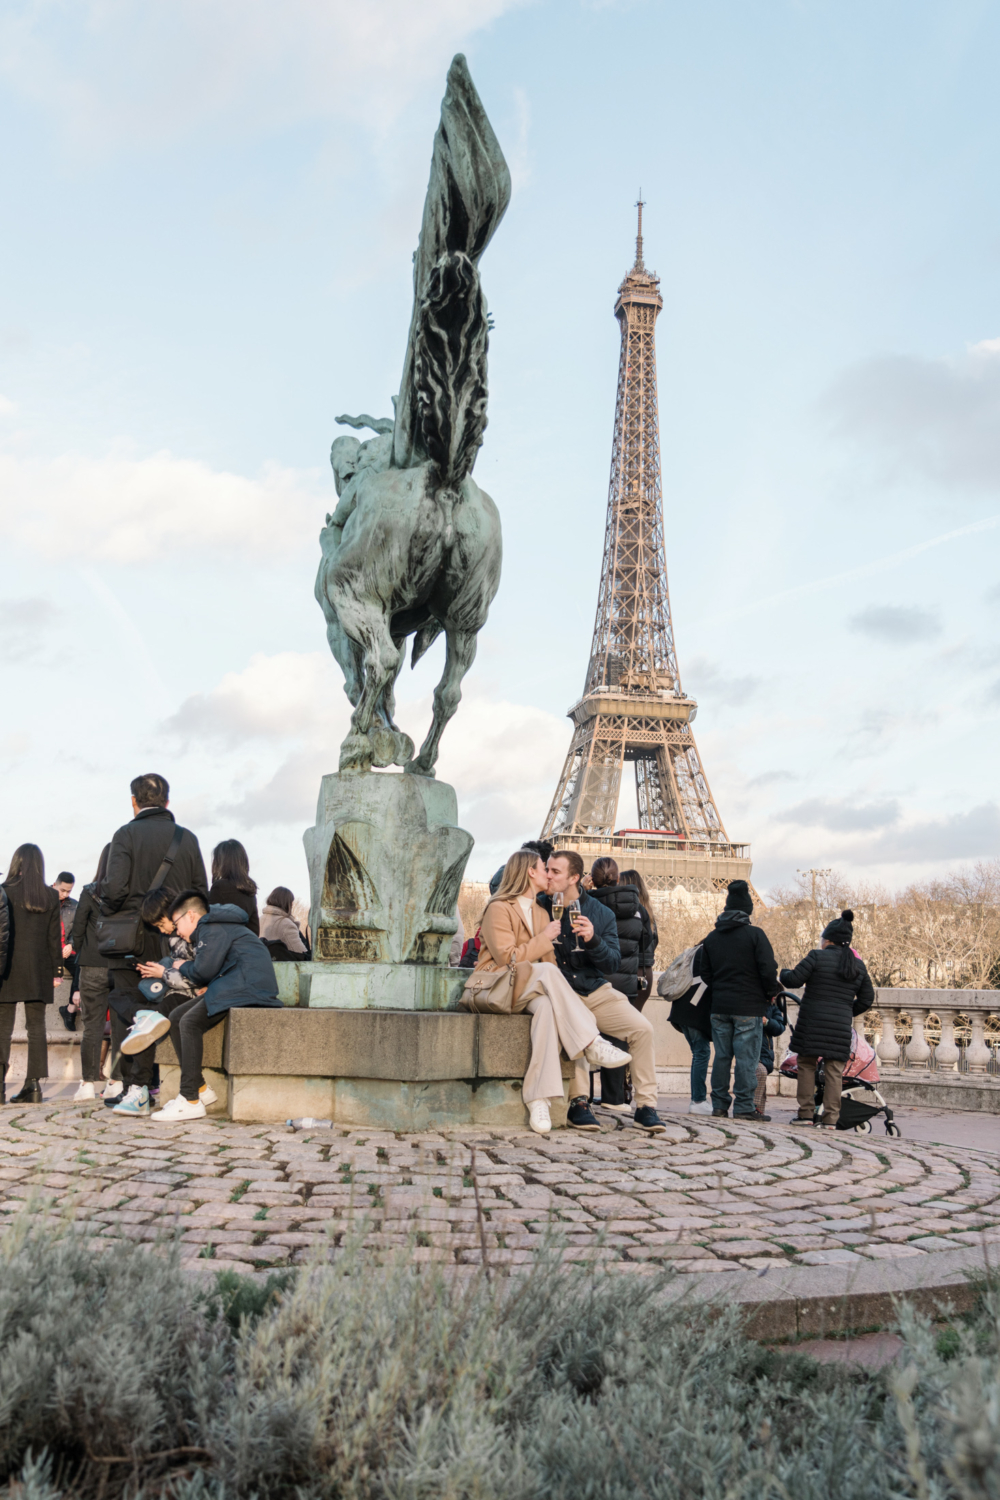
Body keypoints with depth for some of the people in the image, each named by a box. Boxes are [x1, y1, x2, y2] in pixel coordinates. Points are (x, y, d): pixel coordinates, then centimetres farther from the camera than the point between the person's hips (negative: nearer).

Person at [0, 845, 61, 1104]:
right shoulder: (51, 896, 4)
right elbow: (54, 936, 6)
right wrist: (56, 969, 11)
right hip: (39, 970, 3)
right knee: (36, 1026, 7)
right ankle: (34, 1084, 4)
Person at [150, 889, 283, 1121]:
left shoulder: (213, 929, -6)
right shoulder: (213, 928, 27)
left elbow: (204, 970, -15)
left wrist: (182, 967, 6)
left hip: (247, 987, -11)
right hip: (232, 987, 11)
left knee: (190, 1022, -22)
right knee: (176, 1017, 8)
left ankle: (190, 1101, -21)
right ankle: (199, 1087, 8)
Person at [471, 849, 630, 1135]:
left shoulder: (541, 913, 23)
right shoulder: (499, 909, -3)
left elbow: (550, 960, 14)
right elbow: (506, 958, -14)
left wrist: (560, 994, -6)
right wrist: (544, 938, -9)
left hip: (532, 993, 5)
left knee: (548, 1007, -32)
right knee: (545, 972, -33)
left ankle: (538, 1097, -40)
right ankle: (591, 1044, -32)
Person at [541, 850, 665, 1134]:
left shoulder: (601, 914, 4)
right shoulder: (540, 907, 1)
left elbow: (613, 965, -1)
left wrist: (593, 940, -21)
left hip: (596, 992, 3)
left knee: (642, 1028, -15)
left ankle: (645, 1106, -6)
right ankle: (579, 1102, -27)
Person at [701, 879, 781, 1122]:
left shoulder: (712, 937, 9)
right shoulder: (755, 935, -8)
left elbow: (705, 973, 13)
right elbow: (768, 970, -11)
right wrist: (771, 993, 5)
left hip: (719, 1006, 5)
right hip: (749, 1006, -5)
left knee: (721, 1056, 9)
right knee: (746, 1057, -2)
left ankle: (719, 1104, 11)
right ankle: (744, 1107, -3)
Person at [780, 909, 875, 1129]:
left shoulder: (817, 957, -4)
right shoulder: (859, 966, 11)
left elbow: (793, 980, -6)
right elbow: (867, 999, 15)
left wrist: (783, 972, 15)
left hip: (812, 1022, -3)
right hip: (840, 1026, 4)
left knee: (807, 1065, 7)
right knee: (834, 1070, 6)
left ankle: (806, 1113, 4)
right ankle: (831, 1118, 4)